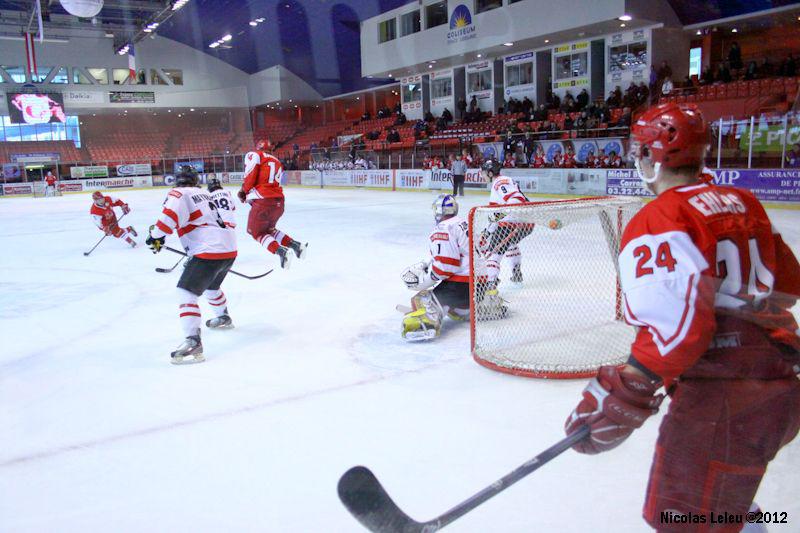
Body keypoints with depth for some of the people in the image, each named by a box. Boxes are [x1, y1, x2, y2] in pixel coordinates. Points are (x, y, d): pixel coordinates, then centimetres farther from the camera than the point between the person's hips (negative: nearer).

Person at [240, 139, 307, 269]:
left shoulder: (253, 155, 2)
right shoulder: (277, 162, 24)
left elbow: (250, 176, -9)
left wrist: (244, 191, 9)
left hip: (263, 200, -7)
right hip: (279, 201, 7)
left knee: (257, 231, 9)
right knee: (268, 229, 27)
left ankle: (280, 251, -13)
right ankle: (295, 244, 12)